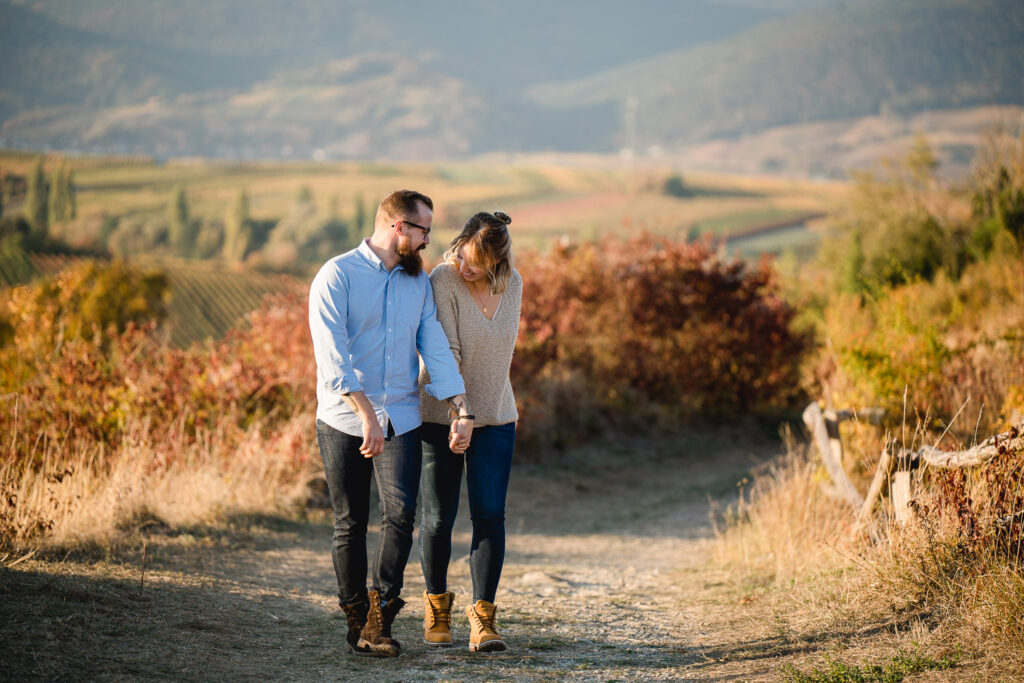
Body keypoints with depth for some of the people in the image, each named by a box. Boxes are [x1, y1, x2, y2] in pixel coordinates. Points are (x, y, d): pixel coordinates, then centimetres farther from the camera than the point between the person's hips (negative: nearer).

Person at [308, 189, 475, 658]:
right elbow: (333, 355, -17)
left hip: (400, 420, 3)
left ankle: (380, 618, -8)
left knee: (401, 513, -15)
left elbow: (435, 348, 6)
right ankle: (356, 619, 19)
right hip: (344, 421, -3)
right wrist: (366, 413, -26)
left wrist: (461, 410, -7)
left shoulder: (418, 282, 11)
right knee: (351, 525, 5)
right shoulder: (337, 276, -7)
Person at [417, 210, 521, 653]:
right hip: (441, 415, -3)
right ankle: (436, 605, 23)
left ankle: (483, 617, -3)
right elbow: (446, 351, -19)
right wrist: (455, 408, -22)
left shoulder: (512, 284, 0)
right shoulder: (443, 281, -16)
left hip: (495, 417, 3)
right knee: (439, 517, 3)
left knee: (490, 515, -5)